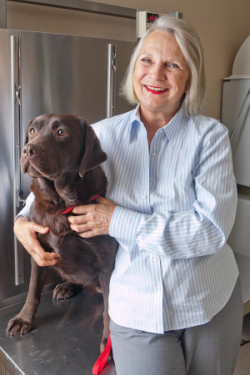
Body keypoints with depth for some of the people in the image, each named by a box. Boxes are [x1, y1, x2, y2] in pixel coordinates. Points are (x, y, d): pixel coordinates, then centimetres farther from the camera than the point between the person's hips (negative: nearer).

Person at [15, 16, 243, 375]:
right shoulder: (103, 134, -4)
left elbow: (212, 228, -20)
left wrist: (119, 222, -21)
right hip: (137, 311, 0)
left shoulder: (210, 136, -11)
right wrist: (24, 221, -7)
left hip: (211, 304, 1)